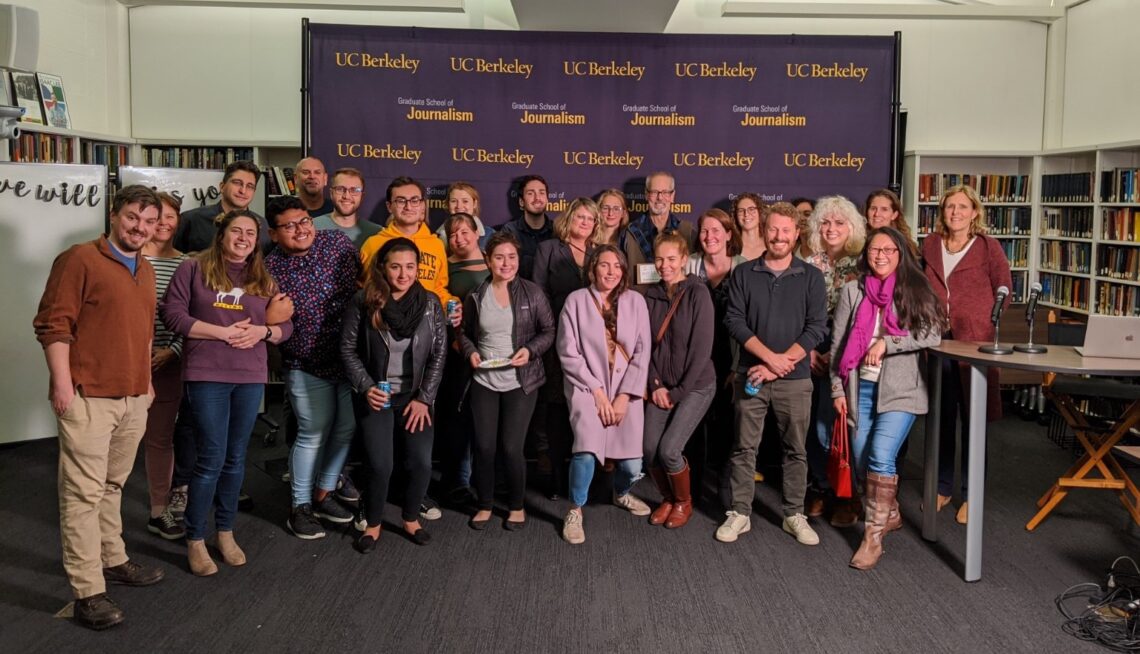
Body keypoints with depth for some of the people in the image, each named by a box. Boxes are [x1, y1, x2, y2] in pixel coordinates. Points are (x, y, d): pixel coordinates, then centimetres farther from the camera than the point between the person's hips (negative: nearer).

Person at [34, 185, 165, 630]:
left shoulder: (146, 270, 15)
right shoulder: (79, 259, -8)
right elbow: (52, 324, -12)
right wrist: (62, 384, -17)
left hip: (133, 398, 7)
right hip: (88, 397, -7)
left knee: (113, 485, 18)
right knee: (84, 493, -3)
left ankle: (113, 560, 30)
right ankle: (88, 592, 1)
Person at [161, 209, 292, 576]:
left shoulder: (264, 280, 12)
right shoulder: (194, 268, -1)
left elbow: (285, 325, 13)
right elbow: (173, 315, -7)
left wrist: (262, 331, -9)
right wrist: (223, 332, -14)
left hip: (251, 379, 4)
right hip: (207, 377, -4)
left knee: (235, 459, 12)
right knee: (211, 460, -4)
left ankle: (226, 532, 27)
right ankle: (195, 540, 12)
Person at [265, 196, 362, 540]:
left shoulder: (338, 242, -3)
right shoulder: (269, 269, -10)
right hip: (308, 366, -4)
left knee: (346, 429, 13)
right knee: (314, 434, 1)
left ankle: (324, 494, 31)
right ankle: (300, 507, 19)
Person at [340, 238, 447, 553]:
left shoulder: (430, 303, -2)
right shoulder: (363, 302, -6)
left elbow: (439, 353, -1)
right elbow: (348, 348, -1)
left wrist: (424, 398, -5)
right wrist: (366, 387, -12)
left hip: (416, 397, 2)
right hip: (379, 397, -2)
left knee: (421, 463, -3)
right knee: (381, 466, -7)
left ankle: (411, 518, 24)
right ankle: (372, 524, 19)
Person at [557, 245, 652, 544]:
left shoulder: (635, 301, 4)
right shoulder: (576, 300, -2)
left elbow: (642, 352, 1)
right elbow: (568, 354, -4)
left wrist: (624, 396, -8)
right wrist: (596, 391, -10)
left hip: (626, 391, 2)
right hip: (587, 387, -2)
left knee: (632, 465, -2)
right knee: (586, 450, -26)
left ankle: (620, 494, 35)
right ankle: (575, 511, -1)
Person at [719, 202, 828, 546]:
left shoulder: (811, 277, 3)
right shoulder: (743, 274, 4)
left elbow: (816, 328, -4)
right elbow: (734, 321, -3)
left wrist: (780, 365, -12)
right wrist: (770, 357, -14)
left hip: (795, 379, 0)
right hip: (751, 375, 0)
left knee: (795, 450, 8)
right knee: (744, 448, 5)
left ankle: (795, 515, 20)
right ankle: (739, 514, 15)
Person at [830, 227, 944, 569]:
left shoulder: (915, 291, 2)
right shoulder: (852, 291, 7)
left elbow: (932, 335, -8)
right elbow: (838, 343, 7)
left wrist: (887, 342, -16)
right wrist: (838, 389, 3)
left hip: (900, 389, -3)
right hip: (860, 388, 3)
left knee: (881, 457, -18)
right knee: (862, 462, 7)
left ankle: (873, 536, -8)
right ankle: (890, 514, 33)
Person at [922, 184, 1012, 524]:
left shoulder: (988, 247, -1)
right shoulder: (930, 245, 9)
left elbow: (1004, 293, 2)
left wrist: (982, 325, -3)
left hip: (974, 342, -3)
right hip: (936, 341, 3)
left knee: (972, 419, 3)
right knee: (941, 418, 11)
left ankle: (970, 494, 14)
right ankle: (943, 487, 24)